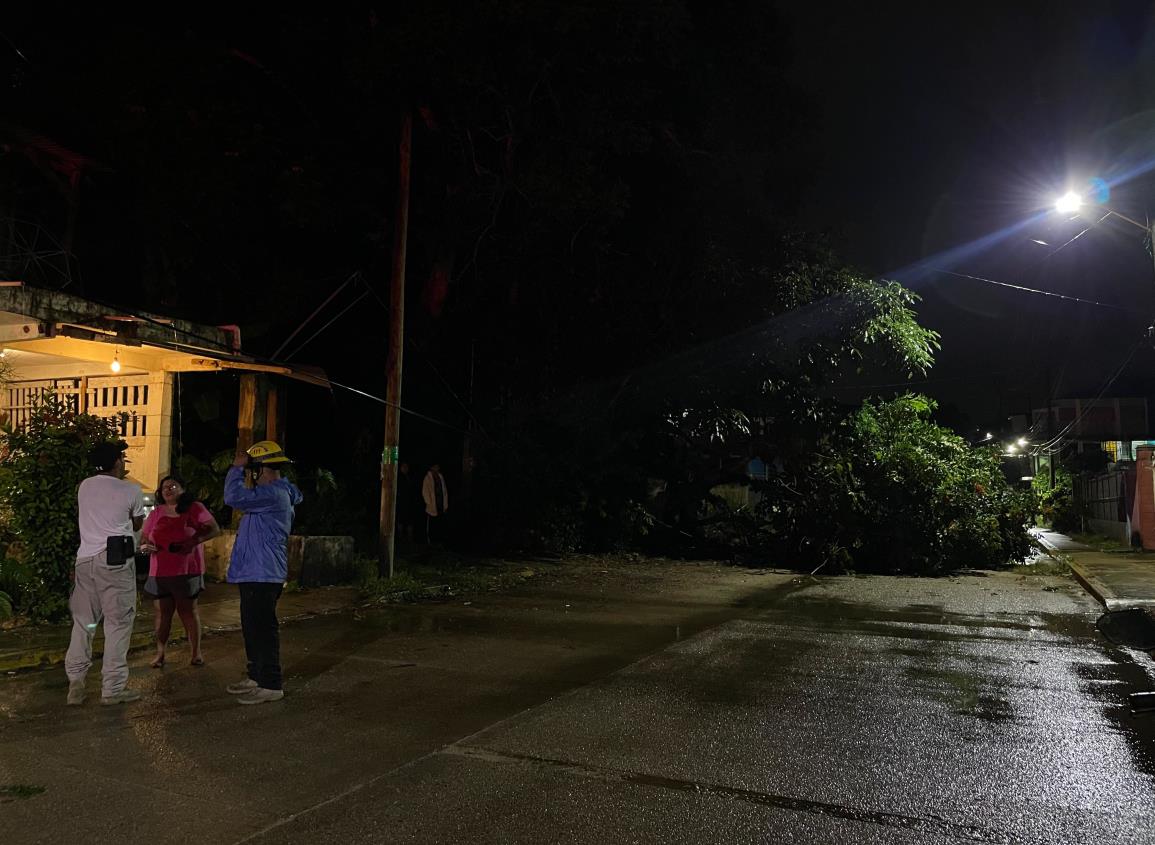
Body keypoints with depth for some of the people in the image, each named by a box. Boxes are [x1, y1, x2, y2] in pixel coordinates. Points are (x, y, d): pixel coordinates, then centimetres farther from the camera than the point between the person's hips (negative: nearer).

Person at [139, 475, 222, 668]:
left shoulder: (194, 508, -1)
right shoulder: (156, 513, 10)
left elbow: (214, 529, -7)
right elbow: (143, 538, 15)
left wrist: (194, 541, -21)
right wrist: (145, 546, -8)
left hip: (186, 570, -3)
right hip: (159, 571, 3)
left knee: (188, 610, 4)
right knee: (162, 612, 6)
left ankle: (196, 652, 11)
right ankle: (160, 654, 13)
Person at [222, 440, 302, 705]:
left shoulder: (272, 494, -18)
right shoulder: (278, 492, 16)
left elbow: (234, 497, -27)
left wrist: (236, 468, -15)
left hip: (263, 576, -11)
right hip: (254, 574, 11)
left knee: (263, 629, -6)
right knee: (253, 628, 18)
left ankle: (270, 685, 1)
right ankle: (257, 677, 29)